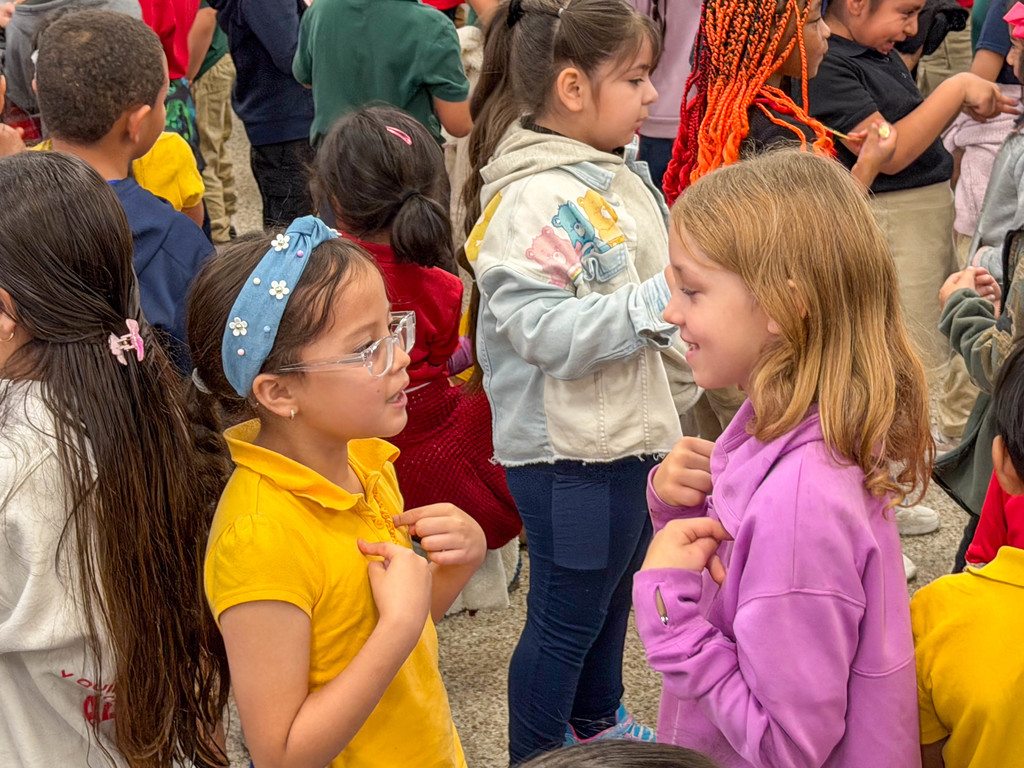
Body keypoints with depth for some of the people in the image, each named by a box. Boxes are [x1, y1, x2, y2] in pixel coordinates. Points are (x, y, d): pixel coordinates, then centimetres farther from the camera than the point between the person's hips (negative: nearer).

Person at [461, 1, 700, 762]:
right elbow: (540, 329, -31)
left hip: (631, 435, 10)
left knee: (613, 593, 27)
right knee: (563, 620, 7)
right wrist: (655, 304, -32)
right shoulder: (533, 200, -24)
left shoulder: (619, 171, 7)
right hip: (571, 456, -10)